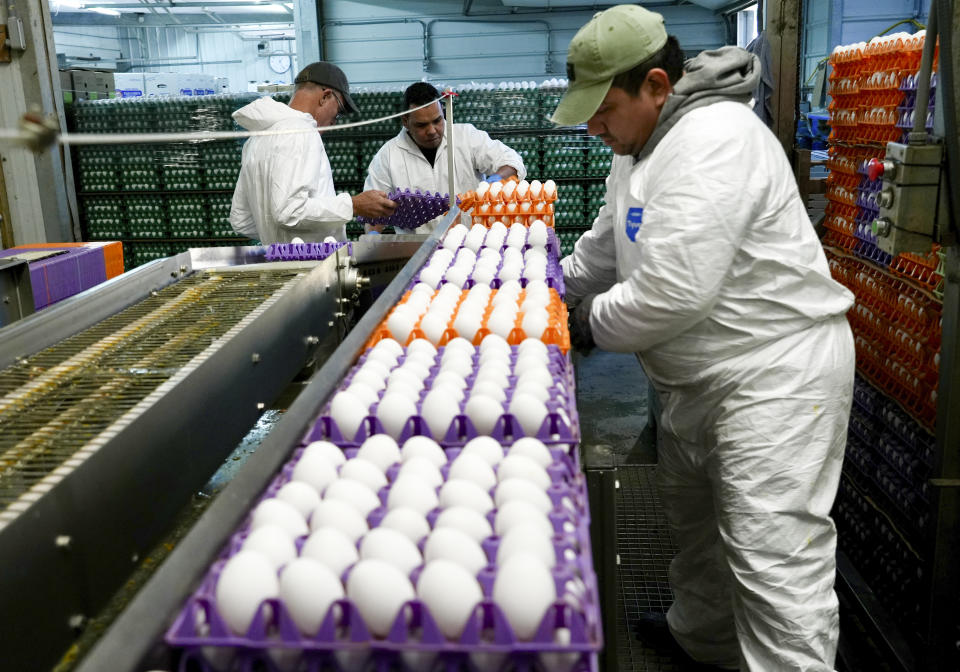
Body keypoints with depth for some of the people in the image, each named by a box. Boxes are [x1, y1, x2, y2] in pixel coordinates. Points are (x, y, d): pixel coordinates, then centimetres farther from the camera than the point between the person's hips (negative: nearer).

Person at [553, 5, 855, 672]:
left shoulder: (716, 138, -24)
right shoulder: (641, 145, 10)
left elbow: (672, 293, -29)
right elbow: (602, 249, 23)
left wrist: (590, 323, -13)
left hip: (776, 372, -10)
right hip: (699, 374, 10)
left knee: (774, 560, -9)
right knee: (692, 518, 23)